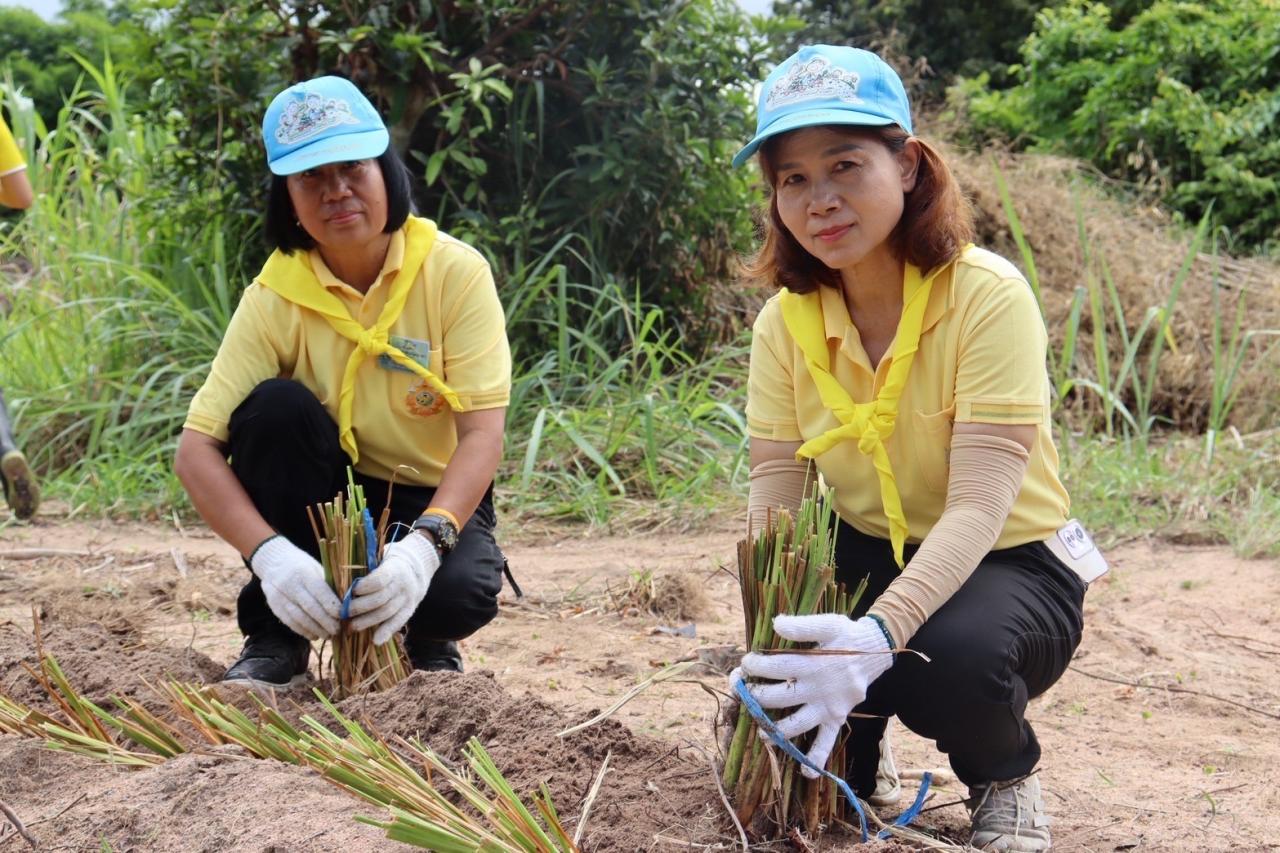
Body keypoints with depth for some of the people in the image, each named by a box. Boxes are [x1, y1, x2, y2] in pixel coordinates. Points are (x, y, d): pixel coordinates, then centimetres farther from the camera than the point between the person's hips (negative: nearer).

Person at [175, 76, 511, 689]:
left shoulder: (455, 272, -16)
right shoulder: (276, 296, -13)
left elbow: (483, 432, -21)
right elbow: (196, 449, -19)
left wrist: (424, 542, -38)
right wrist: (269, 553, -35)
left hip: (436, 501, -2)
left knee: (462, 591, -34)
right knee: (276, 406, -27)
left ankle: (427, 640, 6)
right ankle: (276, 639, -11)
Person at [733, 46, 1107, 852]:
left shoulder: (987, 296, -24)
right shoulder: (786, 320, -8)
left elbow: (978, 509, -31)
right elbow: (774, 507, -12)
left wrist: (879, 633, -48)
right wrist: (768, 652, -31)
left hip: (1007, 564, -4)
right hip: (868, 554, 5)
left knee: (953, 657, -36)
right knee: (790, 667, -24)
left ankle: (1007, 781, 0)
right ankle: (850, 763, 14)